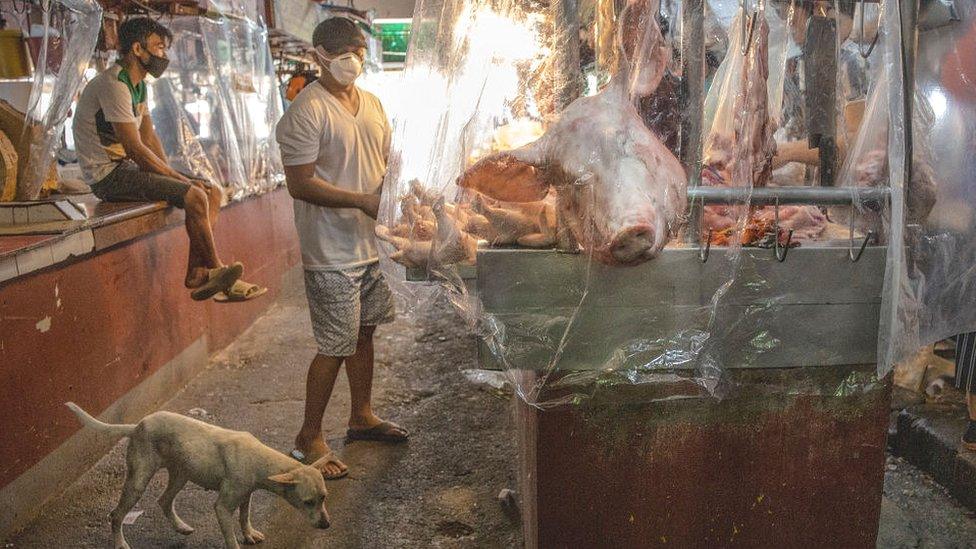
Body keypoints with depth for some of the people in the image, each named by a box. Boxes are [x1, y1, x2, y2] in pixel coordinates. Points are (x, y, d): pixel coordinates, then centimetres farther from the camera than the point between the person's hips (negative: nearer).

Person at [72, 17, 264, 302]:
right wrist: (180, 179, -16)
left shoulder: (139, 85, 15)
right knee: (194, 196, -25)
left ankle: (196, 274, -8)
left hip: (128, 167, 10)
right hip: (108, 174, -10)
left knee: (213, 193, -2)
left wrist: (172, 173, 0)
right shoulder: (114, 84, -17)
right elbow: (136, 149, -22)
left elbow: (149, 136, 14)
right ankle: (216, 269, -7)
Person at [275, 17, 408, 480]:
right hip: (332, 251, -8)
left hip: (372, 242, 8)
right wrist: (363, 201, -26)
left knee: (363, 334, 18)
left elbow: (386, 162, 19)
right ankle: (308, 439, 15)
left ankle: (362, 416, 35)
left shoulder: (371, 103, 11)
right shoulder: (307, 111, -15)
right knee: (334, 348, -2)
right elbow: (301, 184, -20)